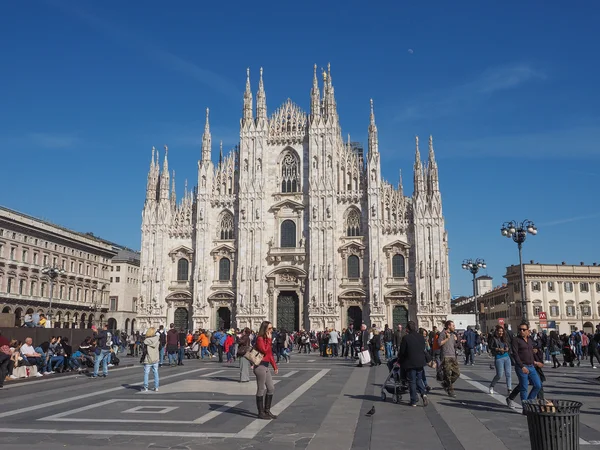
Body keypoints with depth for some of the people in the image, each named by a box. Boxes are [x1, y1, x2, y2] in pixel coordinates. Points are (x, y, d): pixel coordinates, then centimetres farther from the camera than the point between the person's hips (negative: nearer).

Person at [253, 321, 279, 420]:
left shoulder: (267, 339, 15)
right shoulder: (260, 339, -12)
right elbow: (265, 350, -24)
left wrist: (275, 366, 19)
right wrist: (269, 340, -17)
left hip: (265, 367, 10)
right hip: (260, 366, -10)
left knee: (271, 388, 13)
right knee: (261, 389, -1)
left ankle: (267, 410, 23)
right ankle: (261, 413, 9)